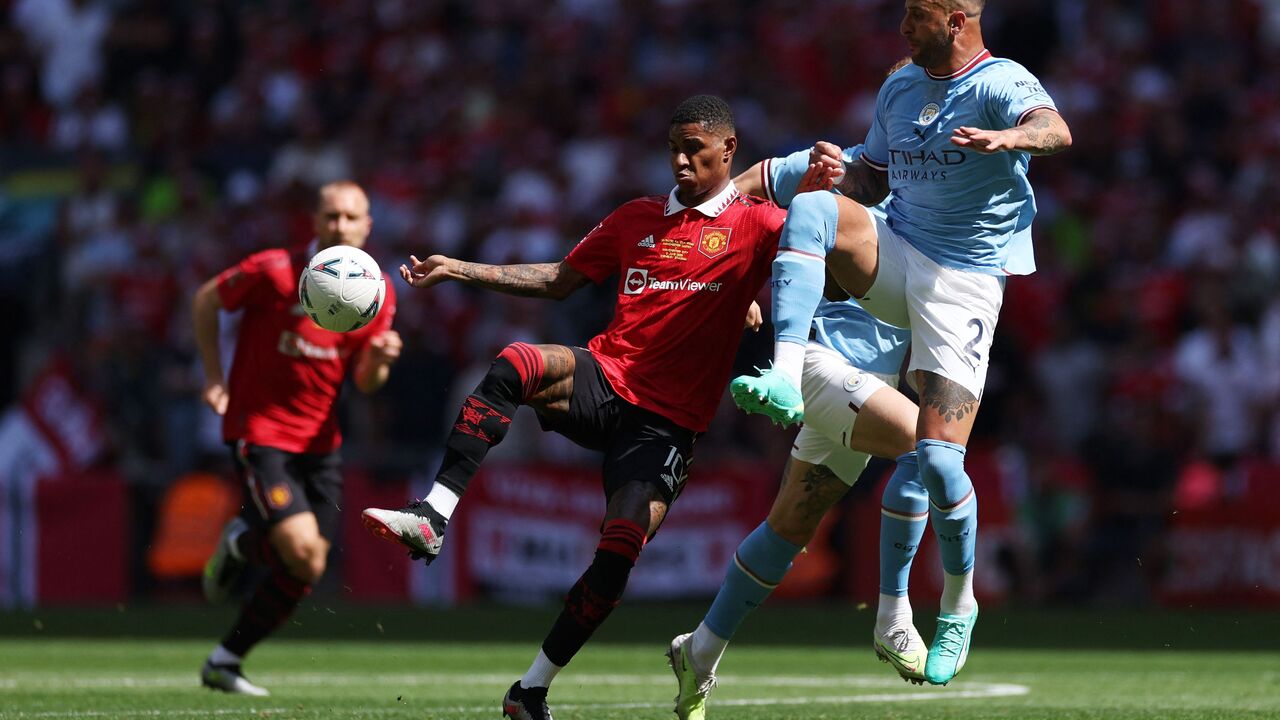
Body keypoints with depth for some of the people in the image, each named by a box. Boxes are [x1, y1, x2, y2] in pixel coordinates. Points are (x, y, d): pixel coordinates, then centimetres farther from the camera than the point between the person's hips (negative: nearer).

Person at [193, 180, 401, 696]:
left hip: (319, 439, 6)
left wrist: (379, 360, -19)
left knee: (305, 572, 4)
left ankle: (224, 662, 20)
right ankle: (241, 542, 13)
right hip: (258, 429, -6)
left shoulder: (377, 294, 0)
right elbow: (206, 301, 0)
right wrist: (214, 378, -4)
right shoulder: (274, 271, -15)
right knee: (303, 551, -21)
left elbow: (365, 383, 5)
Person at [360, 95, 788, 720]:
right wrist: (461, 270, 18)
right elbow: (559, 280, 24)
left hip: (667, 422, -3)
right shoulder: (638, 218, 19)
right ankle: (432, 518, -36)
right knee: (517, 363, -30)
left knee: (620, 549, -18)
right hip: (602, 382, 3)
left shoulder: (754, 224, 5)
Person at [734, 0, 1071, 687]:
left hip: (964, 282, -5)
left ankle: (959, 604, 11)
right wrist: (842, 176, -2)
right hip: (894, 255, 6)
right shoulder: (899, 87, 12)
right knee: (811, 206, -25)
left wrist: (1005, 138, -55)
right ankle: (786, 381, -35)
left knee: (939, 458, -14)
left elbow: (1055, 129, -32)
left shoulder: (1001, 84, -10)